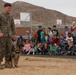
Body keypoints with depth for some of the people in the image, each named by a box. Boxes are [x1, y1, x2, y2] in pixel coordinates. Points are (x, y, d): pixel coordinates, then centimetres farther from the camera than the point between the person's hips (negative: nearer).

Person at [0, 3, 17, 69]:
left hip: (9, 36, 6)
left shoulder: (11, 17, 16)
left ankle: (7, 63, 11)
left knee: (9, 50, 3)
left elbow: (13, 26, 17)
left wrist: (14, 34, 7)